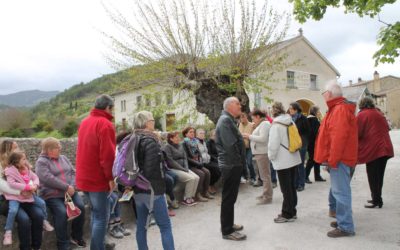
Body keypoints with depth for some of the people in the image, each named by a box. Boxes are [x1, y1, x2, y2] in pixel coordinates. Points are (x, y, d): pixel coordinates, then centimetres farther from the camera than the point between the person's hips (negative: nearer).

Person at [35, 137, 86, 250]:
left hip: (70, 192, 5)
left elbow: (73, 173, 10)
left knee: (81, 207, -17)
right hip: (52, 195, -5)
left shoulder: (64, 158, 16)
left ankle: (76, 236, 5)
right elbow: (48, 179, -18)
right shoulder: (41, 162, -3)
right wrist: (66, 187, -19)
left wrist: (72, 187, -9)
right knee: (62, 212, -28)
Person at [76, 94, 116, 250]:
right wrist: (110, 177, -15)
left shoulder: (84, 122, 13)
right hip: (98, 178, -9)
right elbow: (107, 154, -23)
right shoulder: (105, 124, -16)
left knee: (95, 213, 21)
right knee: (101, 216, 0)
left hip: (84, 177, 9)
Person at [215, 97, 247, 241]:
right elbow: (230, 145, -24)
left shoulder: (229, 120, 17)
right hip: (231, 165, -10)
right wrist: (238, 161, -14)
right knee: (229, 198, -2)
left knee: (230, 197, 18)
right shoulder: (225, 120, -17)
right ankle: (227, 231, 8)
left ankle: (228, 225, 30)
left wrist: (240, 162, 13)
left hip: (233, 164, 10)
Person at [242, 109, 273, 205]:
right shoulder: (261, 124, 19)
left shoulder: (264, 124, -11)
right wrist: (249, 137, 9)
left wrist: (249, 136, -15)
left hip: (262, 153, -10)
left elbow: (263, 139, -22)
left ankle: (267, 197, -2)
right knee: (264, 175, 15)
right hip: (260, 153, 10)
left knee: (265, 175, -7)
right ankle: (266, 194, 24)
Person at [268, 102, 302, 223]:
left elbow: (273, 144, -18)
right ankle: (292, 212, 25)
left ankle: (287, 214, 10)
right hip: (294, 158, 8)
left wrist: (271, 156, -3)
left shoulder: (276, 125, -15)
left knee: (286, 189, 1)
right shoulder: (291, 122, 7)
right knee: (292, 187, 14)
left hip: (283, 161, -8)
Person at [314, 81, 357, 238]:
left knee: (340, 191, -6)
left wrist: (332, 159, -21)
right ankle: (343, 220, 26)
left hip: (339, 158, -10)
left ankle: (345, 227, 0)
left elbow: (339, 136, -23)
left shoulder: (340, 109, -15)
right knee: (339, 190, 16)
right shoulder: (337, 108, 17)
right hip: (338, 157, 10)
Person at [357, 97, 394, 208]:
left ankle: (377, 200, 1)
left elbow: (357, 133, -10)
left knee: (373, 177, -1)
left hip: (372, 149, -7)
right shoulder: (379, 114, 14)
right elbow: (386, 129, 20)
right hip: (384, 148, 7)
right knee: (379, 175, 14)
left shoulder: (361, 115, -6)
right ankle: (377, 198, 21)